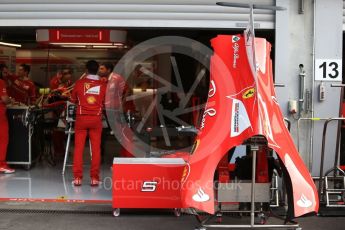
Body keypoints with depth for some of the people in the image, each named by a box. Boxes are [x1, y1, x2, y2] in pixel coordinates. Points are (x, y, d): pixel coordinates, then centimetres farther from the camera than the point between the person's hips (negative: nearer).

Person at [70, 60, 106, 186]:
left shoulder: (79, 83, -2)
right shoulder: (103, 85, 0)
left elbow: (73, 100, 10)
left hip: (81, 118, 0)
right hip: (96, 119, 0)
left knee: (78, 148, 4)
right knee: (96, 148, 3)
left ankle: (77, 177, 4)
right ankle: (94, 177, 3)